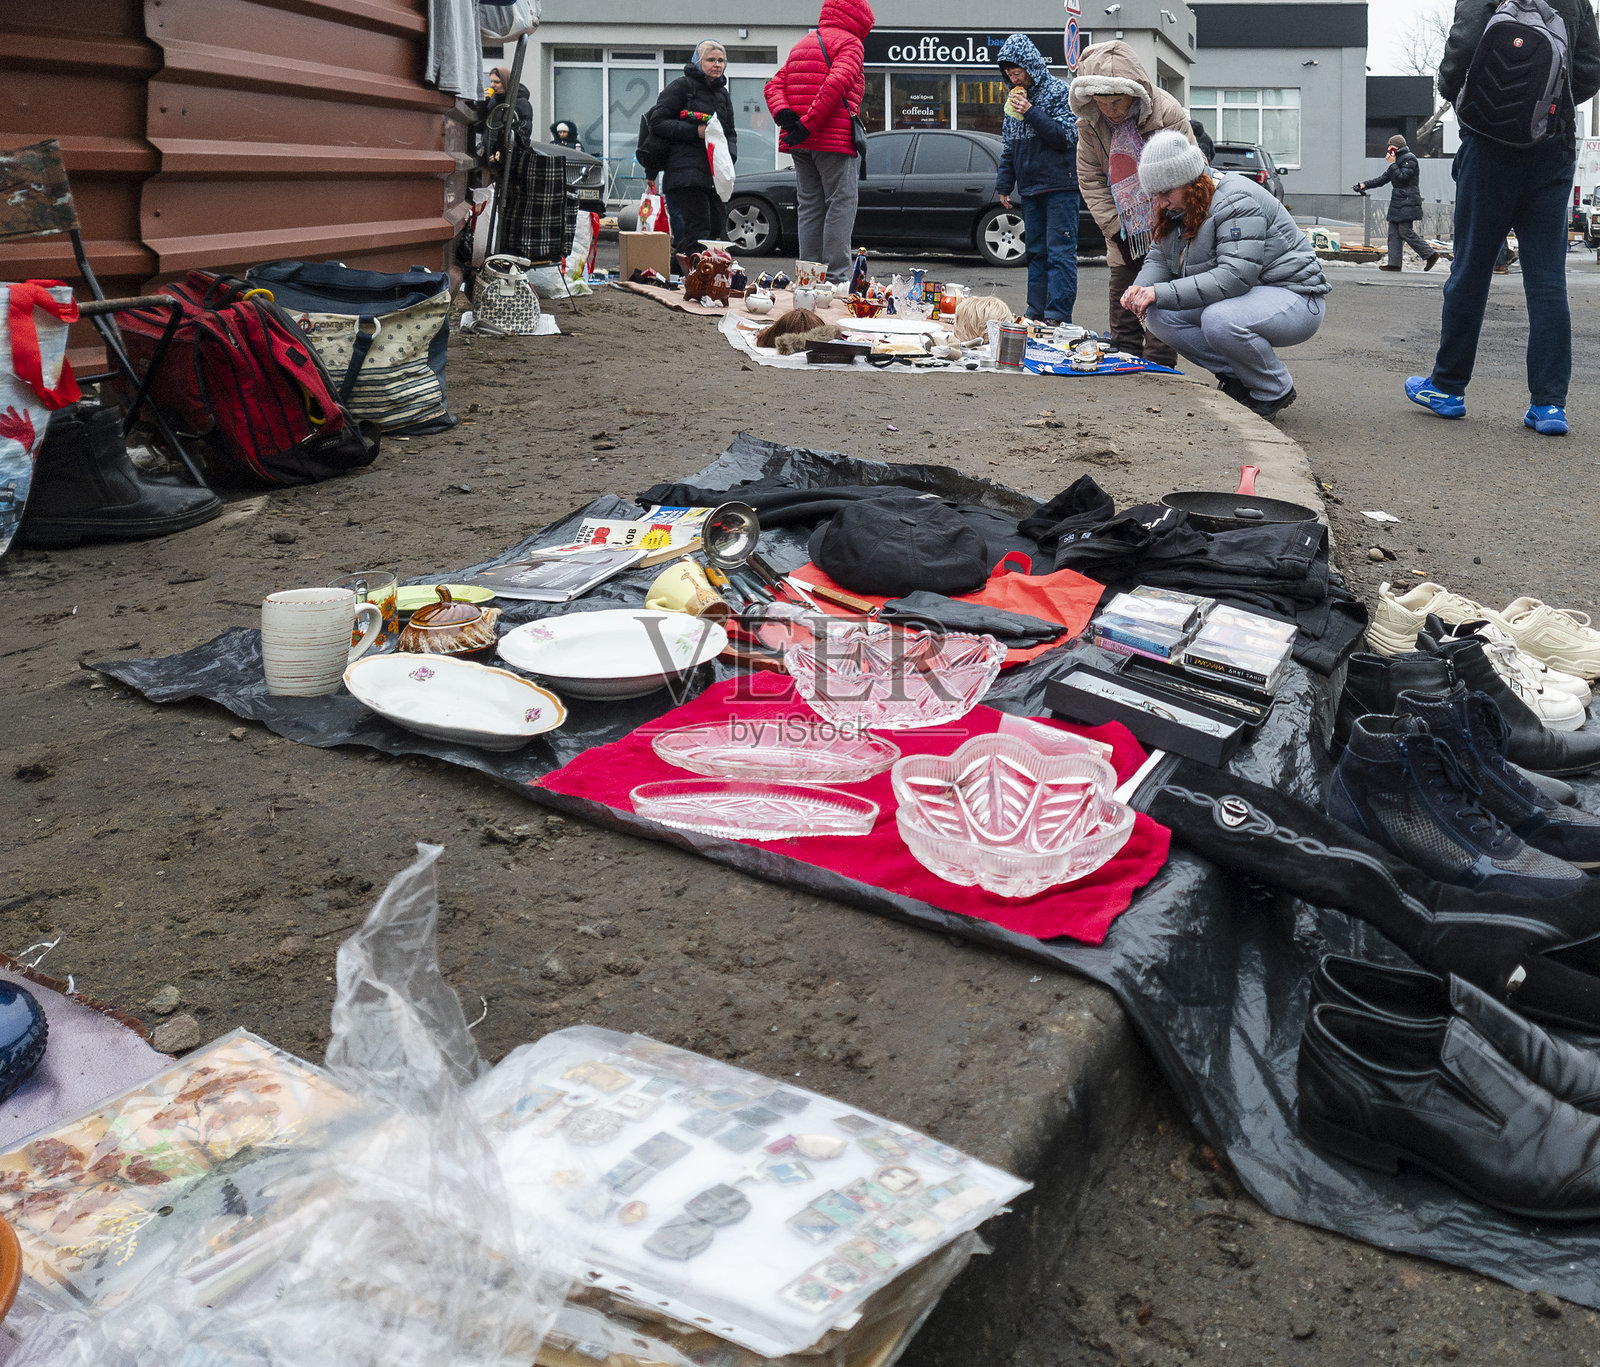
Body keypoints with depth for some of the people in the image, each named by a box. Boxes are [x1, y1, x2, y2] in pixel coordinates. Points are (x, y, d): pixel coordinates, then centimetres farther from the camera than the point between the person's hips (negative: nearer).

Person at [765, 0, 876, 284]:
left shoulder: (801, 45, 23)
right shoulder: (850, 43, -2)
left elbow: (774, 86, 12)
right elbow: (836, 84, -19)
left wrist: (784, 116, -6)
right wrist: (807, 126, -21)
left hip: (800, 143, 7)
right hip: (835, 140, -7)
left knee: (810, 206, 10)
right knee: (841, 204, -5)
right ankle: (835, 276, -11)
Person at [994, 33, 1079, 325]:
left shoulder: (1059, 92, -5)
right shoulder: (1016, 97, 15)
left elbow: (1066, 137, -12)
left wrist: (1031, 114, -16)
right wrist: (1004, 183, 15)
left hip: (1059, 187, -7)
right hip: (1029, 189, 7)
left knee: (1060, 252, -9)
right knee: (1036, 252, 10)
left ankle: (1058, 314, -12)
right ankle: (1037, 310, 15)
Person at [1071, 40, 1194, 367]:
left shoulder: (1167, 113, -19)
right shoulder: (1089, 124, -8)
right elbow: (1091, 182, -2)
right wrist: (1116, 230, -9)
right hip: (1124, 233, 4)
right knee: (1122, 306, 7)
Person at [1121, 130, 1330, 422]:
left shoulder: (1236, 202, -23)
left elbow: (1234, 277, -33)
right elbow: (1159, 259, 9)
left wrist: (1162, 293, -35)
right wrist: (1141, 288, -16)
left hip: (1292, 298, -9)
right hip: (1244, 297, 9)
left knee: (1219, 321, -39)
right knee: (1157, 314, -11)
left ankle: (1276, 393, -12)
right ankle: (1236, 377, 1)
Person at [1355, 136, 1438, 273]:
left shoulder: (1410, 159, -7)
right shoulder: (1399, 160, 21)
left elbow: (1402, 177, -18)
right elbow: (1383, 179, 22)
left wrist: (1392, 164, -11)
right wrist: (1365, 185, 15)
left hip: (1407, 202, -10)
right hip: (1398, 202, 10)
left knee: (1405, 231, -15)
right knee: (1393, 232, 3)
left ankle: (1430, 254, -10)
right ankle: (1394, 263, 1)